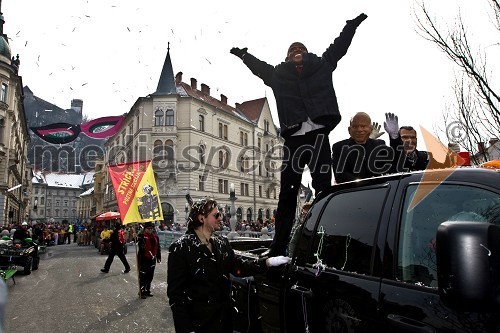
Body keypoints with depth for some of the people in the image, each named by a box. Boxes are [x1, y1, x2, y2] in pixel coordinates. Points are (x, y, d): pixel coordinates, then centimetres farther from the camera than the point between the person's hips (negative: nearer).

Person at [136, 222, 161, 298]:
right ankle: (142, 292, 9)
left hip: (152, 259, 6)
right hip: (143, 259, -6)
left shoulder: (155, 237, 11)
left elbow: (158, 248, 17)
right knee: (143, 276, -2)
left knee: (150, 276, 14)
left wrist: (158, 257, 15)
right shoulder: (141, 236, -7)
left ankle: (147, 291, 27)